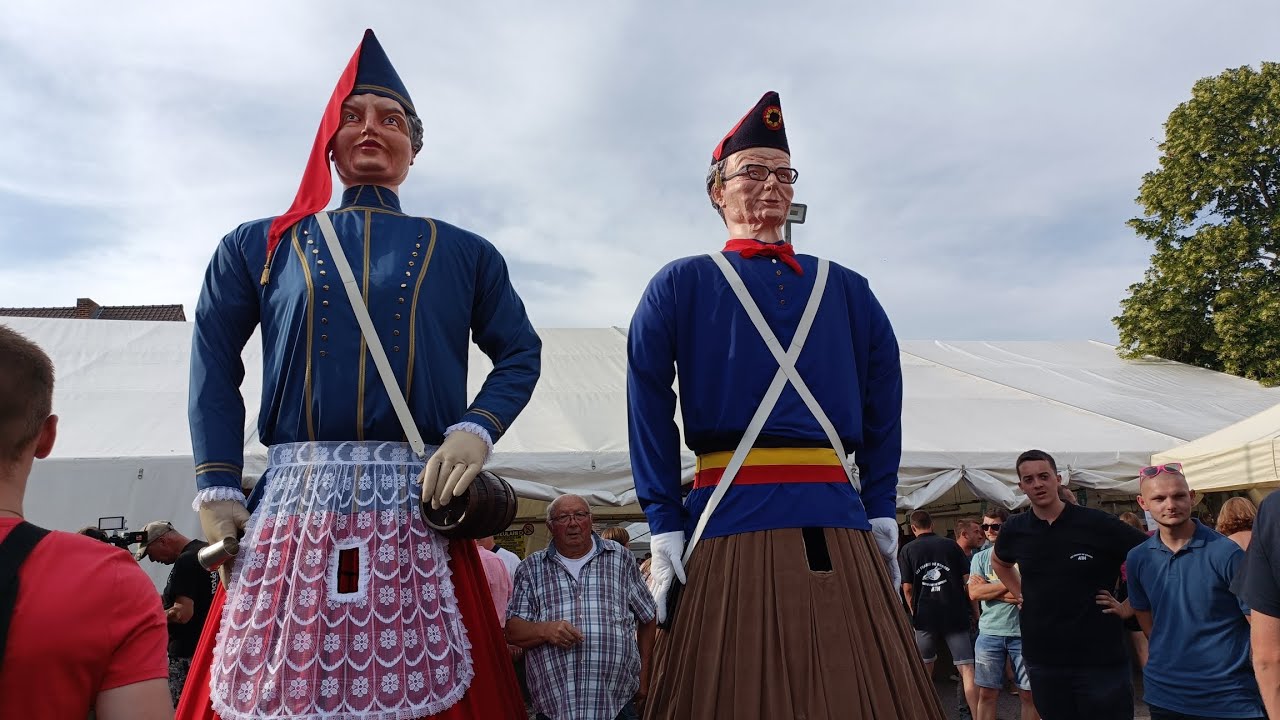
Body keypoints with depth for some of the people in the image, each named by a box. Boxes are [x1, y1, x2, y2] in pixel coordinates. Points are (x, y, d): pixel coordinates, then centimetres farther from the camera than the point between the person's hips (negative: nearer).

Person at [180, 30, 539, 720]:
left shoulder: (463, 252, 12)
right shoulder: (259, 246, 13)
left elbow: (521, 353, 10)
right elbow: (214, 367, 11)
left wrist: (475, 432, -7)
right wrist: (216, 491, 2)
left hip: (418, 510, 0)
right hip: (292, 512, 1)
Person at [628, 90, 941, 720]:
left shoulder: (846, 290, 16)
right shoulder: (681, 284, 6)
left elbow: (884, 405, 12)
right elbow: (648, 410, -1)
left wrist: (881, 513, 4)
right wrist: (664, 526, -8)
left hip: (839, 524, 3)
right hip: (731, 521, -3)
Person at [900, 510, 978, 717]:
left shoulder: (908, 550, 0)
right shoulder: (951, 545, 1)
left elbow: (907, 587, -3)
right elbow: (968, 580, 0)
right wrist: (972, 608, 15)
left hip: (925, 616, 1)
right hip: (955, 615, -1)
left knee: (925, 668, 18)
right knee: (966, 668, -2)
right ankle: (977, 715, -9)